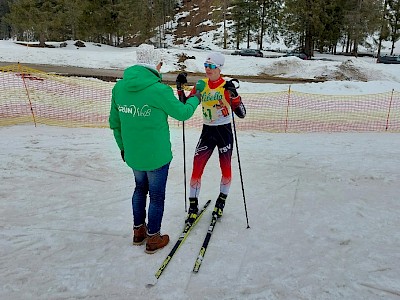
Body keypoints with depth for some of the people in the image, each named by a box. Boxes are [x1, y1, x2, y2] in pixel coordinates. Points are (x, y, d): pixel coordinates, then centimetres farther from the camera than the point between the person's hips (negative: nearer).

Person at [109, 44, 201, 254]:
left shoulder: (119, 87, -2)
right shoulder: (159, 90, -21)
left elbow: (114, 122, 7)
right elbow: (182, 113, -8)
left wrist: (122, 146, 20)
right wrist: (195, 100, 13)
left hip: (132, 155, 6)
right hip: (156, 156, -6)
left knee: (140, 189, 26)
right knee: (156, 196, 12)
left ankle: (138, 231, 40)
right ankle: (153, 238, 27)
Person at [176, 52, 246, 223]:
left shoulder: (227, 87, -10)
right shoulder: (201, 85, 1)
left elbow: (241, 114, -16)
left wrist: (233, 94, -30)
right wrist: (181, 88, -9)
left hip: (224, 131, -2)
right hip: (207, 131, 3)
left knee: (226, 169, 9)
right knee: (196, 169, -3)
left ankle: (221, 201, 33)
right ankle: (193, 205, 14)